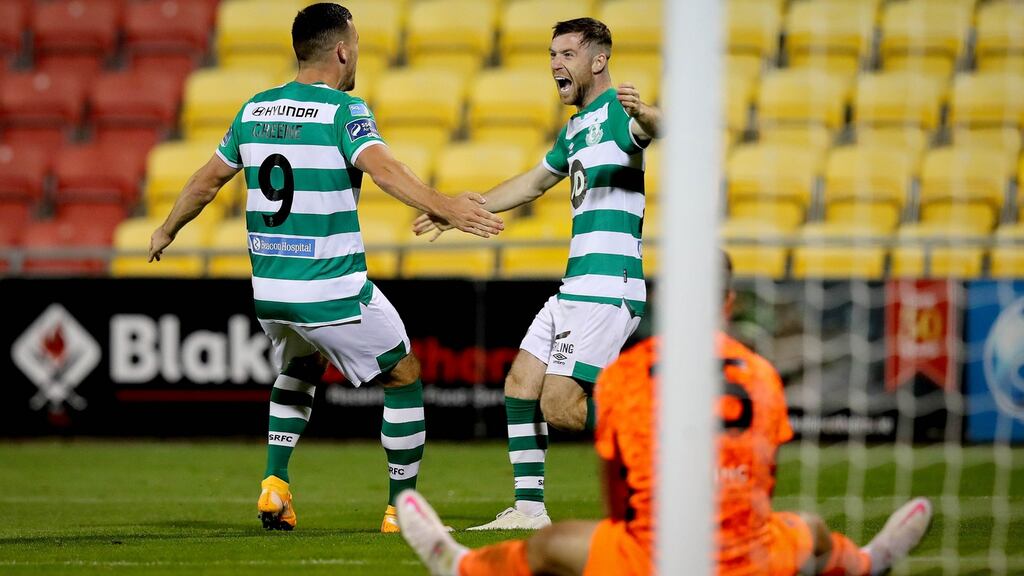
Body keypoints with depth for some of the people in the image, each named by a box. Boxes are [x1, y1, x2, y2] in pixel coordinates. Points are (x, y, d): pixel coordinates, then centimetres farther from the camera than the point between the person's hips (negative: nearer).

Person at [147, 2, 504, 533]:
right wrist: (443, 208, -38)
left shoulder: (255, 109, 8)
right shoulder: (343, 111, -11)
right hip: (333, 290, -6)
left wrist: (167, 231, 35)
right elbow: (382, 169, -29)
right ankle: (402, 508, 11)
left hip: (268, 290, 6)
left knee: (301, 369, 33)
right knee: (404, 377, 11)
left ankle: (275, 485, 17)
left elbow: (208, 179, 20)